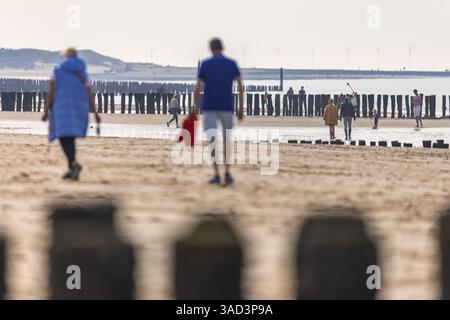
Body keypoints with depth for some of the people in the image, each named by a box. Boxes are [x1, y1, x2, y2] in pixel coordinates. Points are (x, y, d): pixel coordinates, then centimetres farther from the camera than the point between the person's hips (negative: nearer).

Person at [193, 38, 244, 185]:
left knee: (212, 139, -2)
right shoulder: (232, 64, 5)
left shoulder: (205, 64, 1)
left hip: (209, 107, -1)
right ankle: (227, 172, 3)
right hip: (227, 107, 1)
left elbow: (197, 87, -2)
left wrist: (194, 106, 8)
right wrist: (241, 108, 3)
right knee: (227, 140, 14)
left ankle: (216, 174, -12)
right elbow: (240, 86, -1)